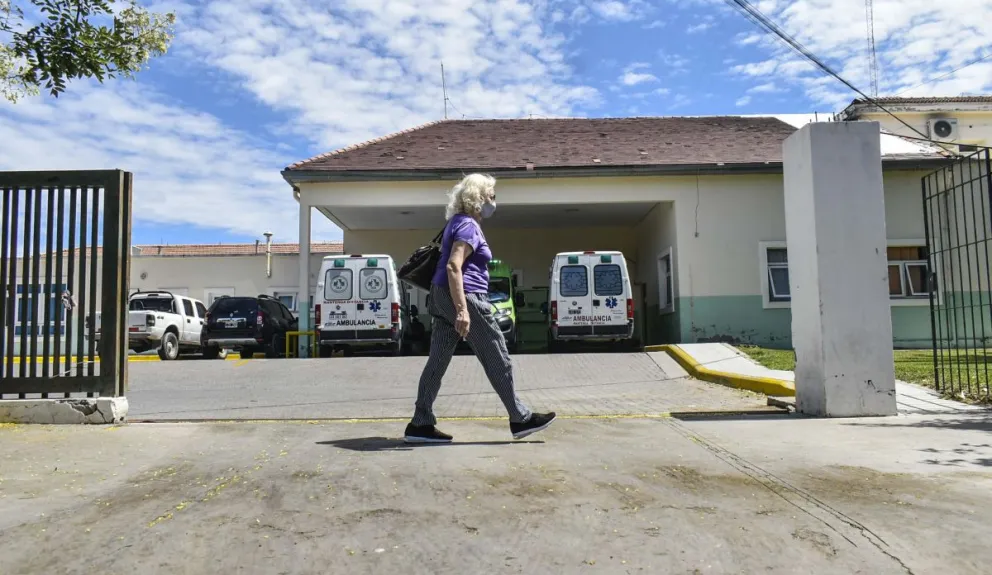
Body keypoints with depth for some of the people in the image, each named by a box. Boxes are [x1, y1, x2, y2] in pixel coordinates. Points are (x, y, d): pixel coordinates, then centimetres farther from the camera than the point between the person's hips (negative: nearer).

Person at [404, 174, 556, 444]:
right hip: (465, 298, -10)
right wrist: (462, 310, -30)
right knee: (497, 360, 1)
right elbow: (453, 267, -24)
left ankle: (420, 425, 10)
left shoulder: (459, 223, 19)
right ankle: (520, 420, 12)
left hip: (442, 297, 10)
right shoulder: (469, 226, -12)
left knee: (438, 361, 8)